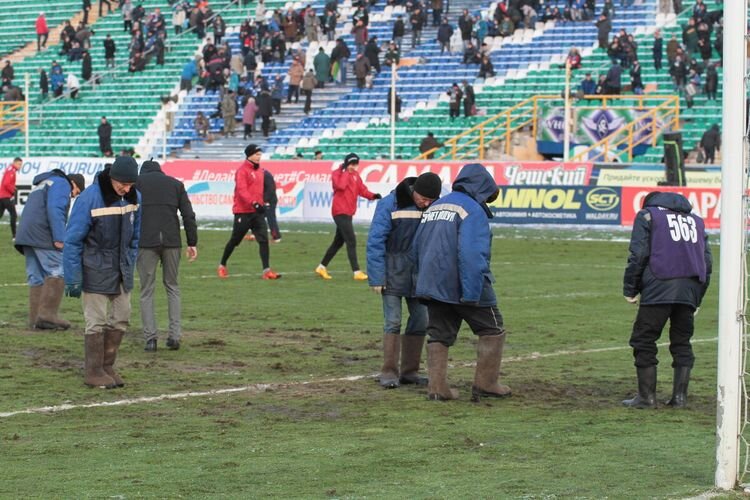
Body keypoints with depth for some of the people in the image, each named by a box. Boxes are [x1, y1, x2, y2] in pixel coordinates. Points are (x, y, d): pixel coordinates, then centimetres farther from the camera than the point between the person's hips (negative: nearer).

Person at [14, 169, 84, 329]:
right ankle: (47, 315, -17)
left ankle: (35, 319, 4)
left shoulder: (43, 185, 31)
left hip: (26, 235, 9)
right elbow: (55, 210, -14)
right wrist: (59, 238, -18)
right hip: (43, 236, -9)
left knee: (36, 277, 8)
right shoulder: (61, 184, 1)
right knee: (58, 271, -9)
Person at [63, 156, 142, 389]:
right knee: (96, 322, -2)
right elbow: (73, 239, -15)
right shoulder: (90, 198, -19)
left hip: (121, 270, 6)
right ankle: (94, 372, 8)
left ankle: (107, 366, 21)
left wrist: (130, 266, 12)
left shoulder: (134, 197, -1)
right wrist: (73, 278, -15)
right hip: (95, 271, -6)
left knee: (121, 319, 9)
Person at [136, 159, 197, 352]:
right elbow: (188, 215, 8)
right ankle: (175, 335, 6)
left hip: (145, 242, -2)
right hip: (172, 242, 2)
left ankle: (150, 337, -2)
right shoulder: (176, 184, 16)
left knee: (147, 290, 5)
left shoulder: (137, 182, 10)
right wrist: (192, 243, 9)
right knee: (172, 287, 15)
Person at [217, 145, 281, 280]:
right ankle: (222, 266, 24)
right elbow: (242, 190, -23)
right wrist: (254, 203, -34)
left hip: (257, 212, 6)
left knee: (264, 239, -7)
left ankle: (267, 270, -12)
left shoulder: (260, 170, 12)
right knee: (235, 240, 6)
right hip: (243, 212, -6)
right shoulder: (242, 171, -12)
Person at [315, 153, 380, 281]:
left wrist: (373, 196, -10)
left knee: (338, 242, 16)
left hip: (348, 213, 9)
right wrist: (346, 171, -20)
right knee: (351, 241, -14)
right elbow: (340, 185, -28)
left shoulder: (355, 175, 14)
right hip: (340, 212, -9)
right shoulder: (337, 174, -9)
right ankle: (356, 272, -17)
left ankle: (322, 267, 26)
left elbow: (362, 189, 7)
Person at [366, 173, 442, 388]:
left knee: (420, 322, 6)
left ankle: (410, 371, 16)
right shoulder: (390, 205, -12)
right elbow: (375, 241, -11)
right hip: (393, 273, -5)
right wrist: (376, 277, -15)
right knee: (393, 322, -6)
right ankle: (389, 372, -1)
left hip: (420, 273, 5)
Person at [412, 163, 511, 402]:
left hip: (432, 285, 7)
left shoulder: (434, 206, 15)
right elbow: (472, 254, -22)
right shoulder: (473, 210, -11)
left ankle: (437, 387, 5)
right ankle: (485, 383, 6)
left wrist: (424, 279, 24)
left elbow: (418, 245, 19)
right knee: (492, 330, 6)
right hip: (461, 286, -7)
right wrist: (471, 294, -24)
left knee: (438, 336, 11)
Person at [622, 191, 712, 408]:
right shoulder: (696, 219, 26)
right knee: (682, 343, 12)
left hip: (659, 289, -5)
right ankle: (680, 396, 7)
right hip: (690, 290, 5)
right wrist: (698, 298, 24)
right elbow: (707, 260, 22)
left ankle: (647, 396, -1)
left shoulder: (647, 215, 12)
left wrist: (630, 290, 3)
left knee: (644, 341, 2)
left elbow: (638, 255, 0)